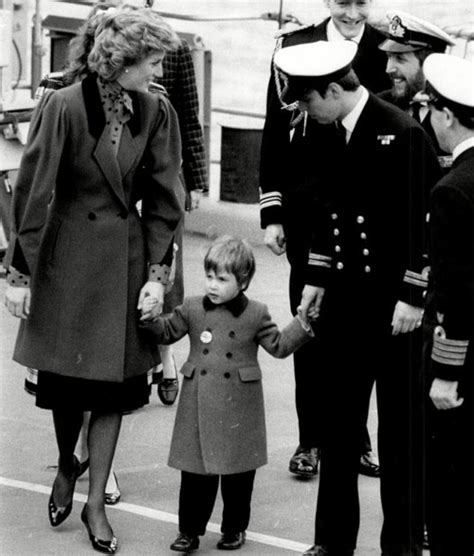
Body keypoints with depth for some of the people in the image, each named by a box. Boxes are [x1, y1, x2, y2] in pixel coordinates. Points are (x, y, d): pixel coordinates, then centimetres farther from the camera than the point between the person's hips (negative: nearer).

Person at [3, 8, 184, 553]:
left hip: (126, 256, 3)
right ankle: (66, 468, 34)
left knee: (115, 382, 4)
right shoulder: (64, 107, -15)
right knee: (65, 377, 5)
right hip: (65, 256, -3)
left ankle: (95, 503, 14)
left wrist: (157, 273, -4)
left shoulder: (156, 113, -4)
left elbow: (163, 200, 1)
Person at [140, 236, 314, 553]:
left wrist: (302, 325, -11)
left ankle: (235, 528, 23)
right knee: (196, 471, 4)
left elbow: (279, 346, 2)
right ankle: (190, 530, 14)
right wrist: (150, 320, -5)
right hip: (199, 407, 1)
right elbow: (167, 333, 12)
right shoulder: (192, 309, 2)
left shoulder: (255, 315, -3)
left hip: (238, 410, -1)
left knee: (239, 473, 8)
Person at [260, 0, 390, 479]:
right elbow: (274, 133, 4)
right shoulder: (295, 47, 2)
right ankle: (311, 439, 16)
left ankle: (355, 437, 18)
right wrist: (272, 212, 0)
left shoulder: (389, 51, 0)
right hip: (308, 211, 0)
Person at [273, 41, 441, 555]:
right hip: (344, 299, 6)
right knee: (337, 422, 11)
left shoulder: (402, 133, -15)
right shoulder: (329, 135, 5)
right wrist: (316, 278, 11)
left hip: (395, 304, -6)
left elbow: (425, 220, -15)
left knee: (400, 426, 4)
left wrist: (412, 297, -16)